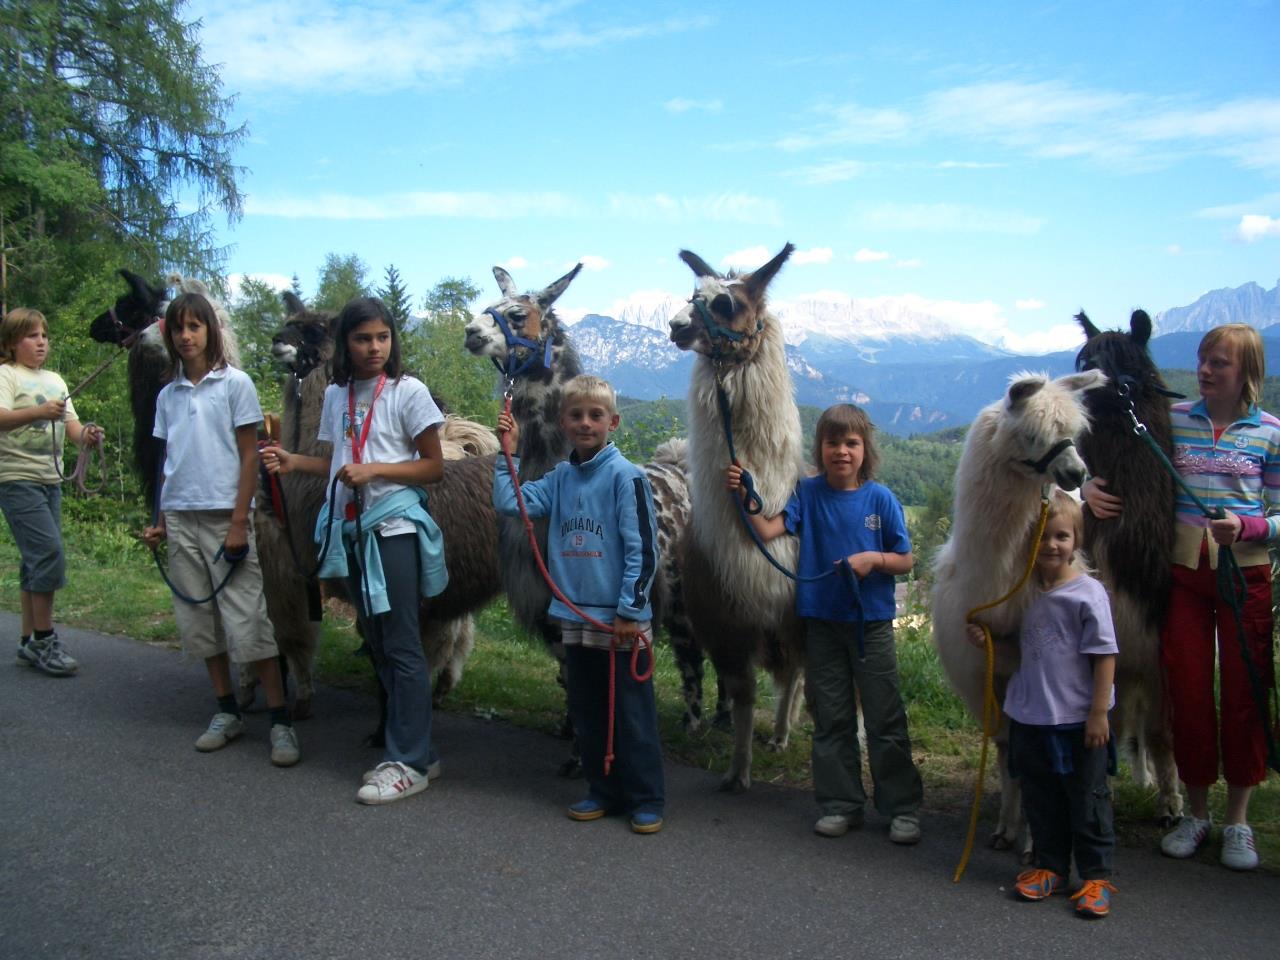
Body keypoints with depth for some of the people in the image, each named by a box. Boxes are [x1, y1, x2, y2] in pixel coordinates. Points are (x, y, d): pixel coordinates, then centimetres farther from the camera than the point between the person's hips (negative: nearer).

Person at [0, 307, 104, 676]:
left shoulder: (54, 380, 17)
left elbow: (71, 423, 9)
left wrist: (85, 434, -13)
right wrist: (38, 412, -38)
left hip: (50, 479, 7)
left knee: (37, 560, 10)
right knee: (49, 554, -14)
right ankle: (44, 640, -5)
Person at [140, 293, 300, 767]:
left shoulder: (235, 383, -2)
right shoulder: (168, 394, 11)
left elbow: (250, 456, -5)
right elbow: (168, 462, 15)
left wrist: (239, 522, -10)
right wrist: (160, 521, 9)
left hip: (225, 516, -5)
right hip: (181, 518, 5)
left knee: (247, 621, -7)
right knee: (198, 618, 8)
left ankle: (281, 721, -1)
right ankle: (226, 713, 20)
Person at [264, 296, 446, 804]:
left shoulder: (408, 391, -6)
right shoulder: (336, 394, 10)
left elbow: (434, 467, -6)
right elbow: (340, 463, 17)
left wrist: (374, 470, -17)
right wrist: (295, 462, 1)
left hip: (395, 529, -6)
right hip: (352, 529, 7)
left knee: (402, 646, -5)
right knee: (377, 644, 11)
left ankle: (410, 762, 4)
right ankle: (415, 750, 23)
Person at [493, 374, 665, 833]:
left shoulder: (625, 475, -11)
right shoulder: (560, 478, 8)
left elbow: (643, 549, -12)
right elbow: (509, 503, 4)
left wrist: (630, 610, -14)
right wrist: (507, 452, 1)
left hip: (620, 619, -6)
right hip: (575, 616, 6)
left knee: (634, 712, 3)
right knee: (586, 711, 15)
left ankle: (647, 799, 15)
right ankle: (604, 791, 28)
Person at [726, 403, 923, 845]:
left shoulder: (880, 498, -4)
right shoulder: (808, 492, -1)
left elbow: (905, 560, 1)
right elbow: (768, 530, -14)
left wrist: (873, 559, -18)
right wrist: (742, 495, -28)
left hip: (872, 621, -2)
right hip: (822, 621, 2)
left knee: (885, 719, 4)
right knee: (830, 719, 10)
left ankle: (903, 808, 16)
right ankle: (842, 804, 22)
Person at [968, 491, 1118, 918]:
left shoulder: (1088, 593, -12)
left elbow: (1105, 656, -11)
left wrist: (1098, 712, -13)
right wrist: (984, 640, -2)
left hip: (1078, 720, -5)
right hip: (1029, 718, 5)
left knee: (1087, 799, 8)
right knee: (1040, 799, 15)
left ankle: (1096, 875, 20)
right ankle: (1050, 865, 30)